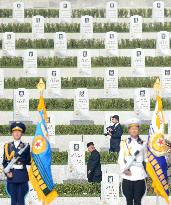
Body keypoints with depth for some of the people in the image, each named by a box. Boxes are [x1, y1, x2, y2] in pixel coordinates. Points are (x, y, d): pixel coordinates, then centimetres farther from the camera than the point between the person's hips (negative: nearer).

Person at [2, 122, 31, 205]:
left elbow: (28, 161, 5)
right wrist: (7, 172, -6)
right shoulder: (8, 146, 7)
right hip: (11, 175, 1)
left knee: (21, 198, 0)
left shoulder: (25, 147, 3)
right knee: (13, 198, 5)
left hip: (22, 175, -1)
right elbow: (4, 162, 7)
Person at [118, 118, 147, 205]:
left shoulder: (143, 144, 9)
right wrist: (124, 169, -11)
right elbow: (120, 159, 2)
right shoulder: (124, 143, 4)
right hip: (128, 176, -1)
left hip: (139, 176, 1)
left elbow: (145, 159, 12)